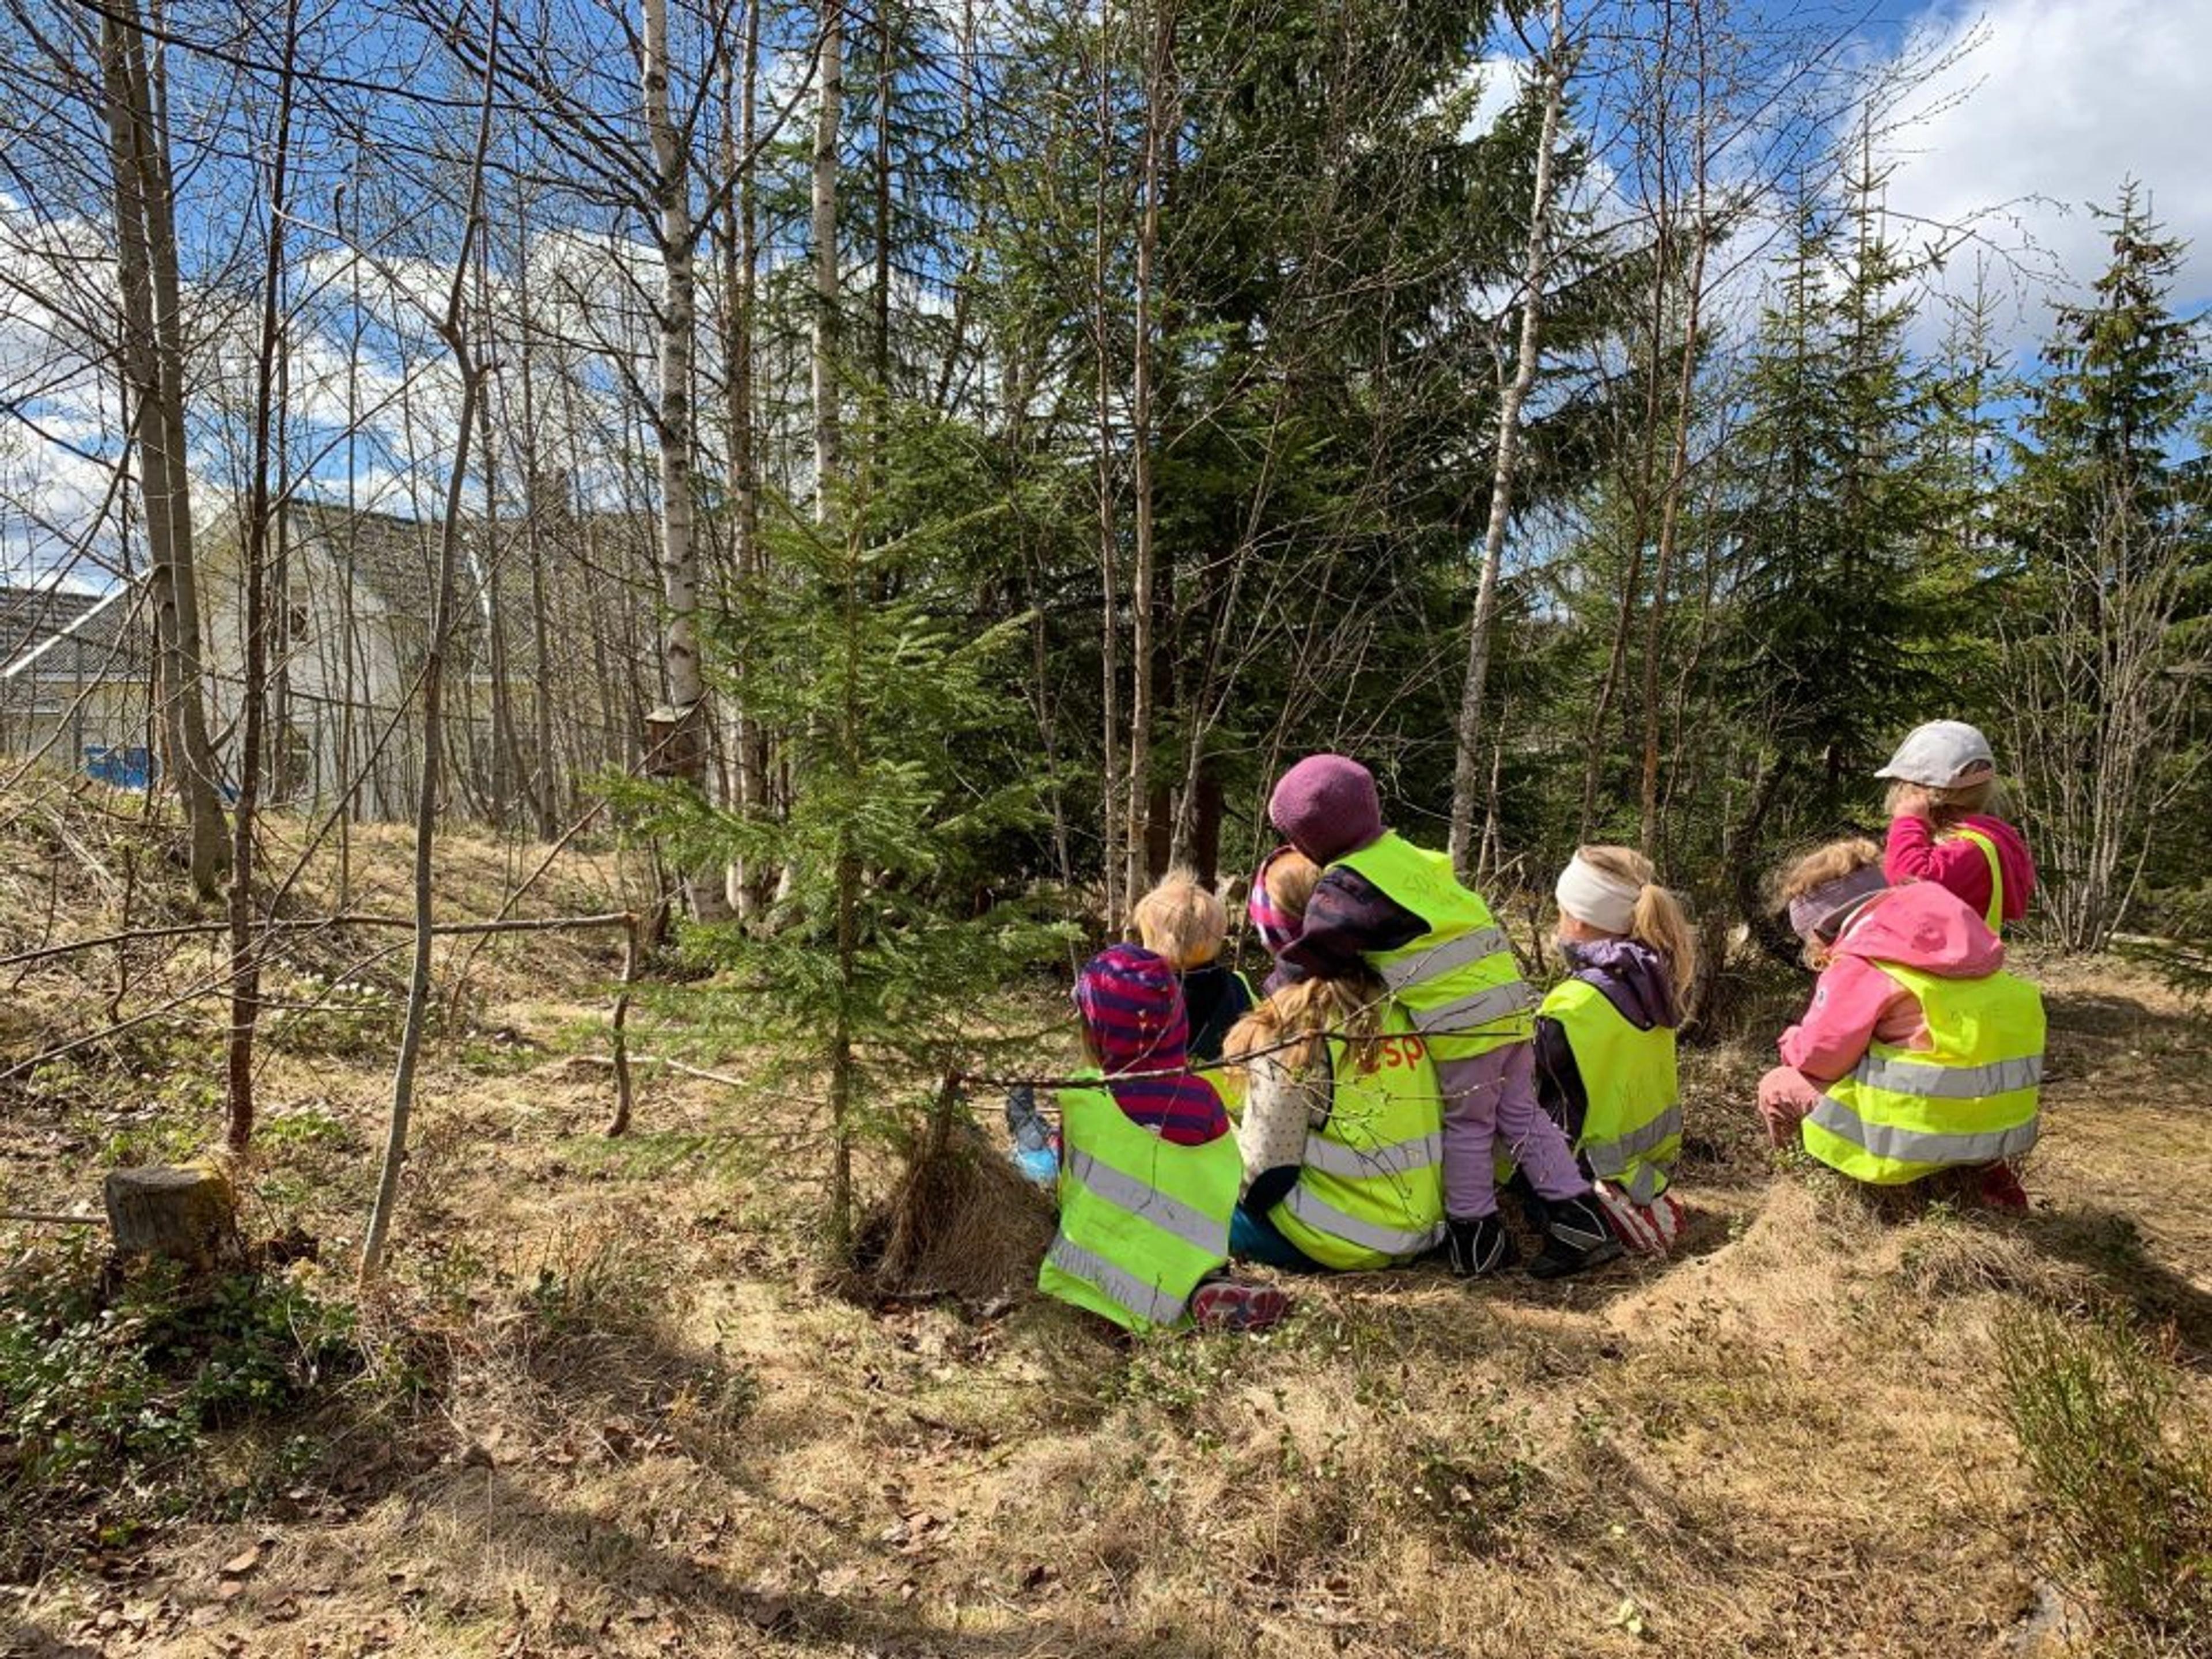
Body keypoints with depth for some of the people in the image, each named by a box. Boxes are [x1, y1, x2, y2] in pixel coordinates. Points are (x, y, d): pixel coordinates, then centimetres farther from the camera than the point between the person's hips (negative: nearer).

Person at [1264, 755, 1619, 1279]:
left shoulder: (1345, 886, -10)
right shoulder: (1404, 854, 15)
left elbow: (1310, 958, -4)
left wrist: (1275, 995, 14)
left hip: (1463, 1021, -8)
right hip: (1511, 1002, 8)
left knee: (1466, 1127, 7)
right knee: (1522, 1115, 15)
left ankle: (1477, 1240, 17)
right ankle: (1580, 1220, 16)